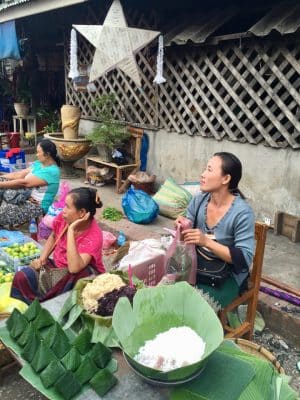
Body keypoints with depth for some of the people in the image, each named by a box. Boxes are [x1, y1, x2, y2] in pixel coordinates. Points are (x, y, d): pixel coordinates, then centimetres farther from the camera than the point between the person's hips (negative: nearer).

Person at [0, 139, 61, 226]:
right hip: (26, 196, 9)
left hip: (37, 205, -9)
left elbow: (24, 183, -24)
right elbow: (19, 174, 6)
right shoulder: (39, 163, 6)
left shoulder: (51, 171, -22)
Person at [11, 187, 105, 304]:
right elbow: (53, 236, 14)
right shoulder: (63, 217, -11)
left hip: (80, 278, -4)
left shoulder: (94, 235, -28)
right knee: (22, 277, -18)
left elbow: (74, 268, -42)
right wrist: (42, 258, -3)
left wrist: (71, 230, -39)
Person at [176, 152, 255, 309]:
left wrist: (207, 242, -31)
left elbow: (244, 259, -22)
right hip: (197, 265, 5)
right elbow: (188, 238, 5)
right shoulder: (198, 200, -4)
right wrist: (184, 229, -19)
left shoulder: (242, 212, -20)